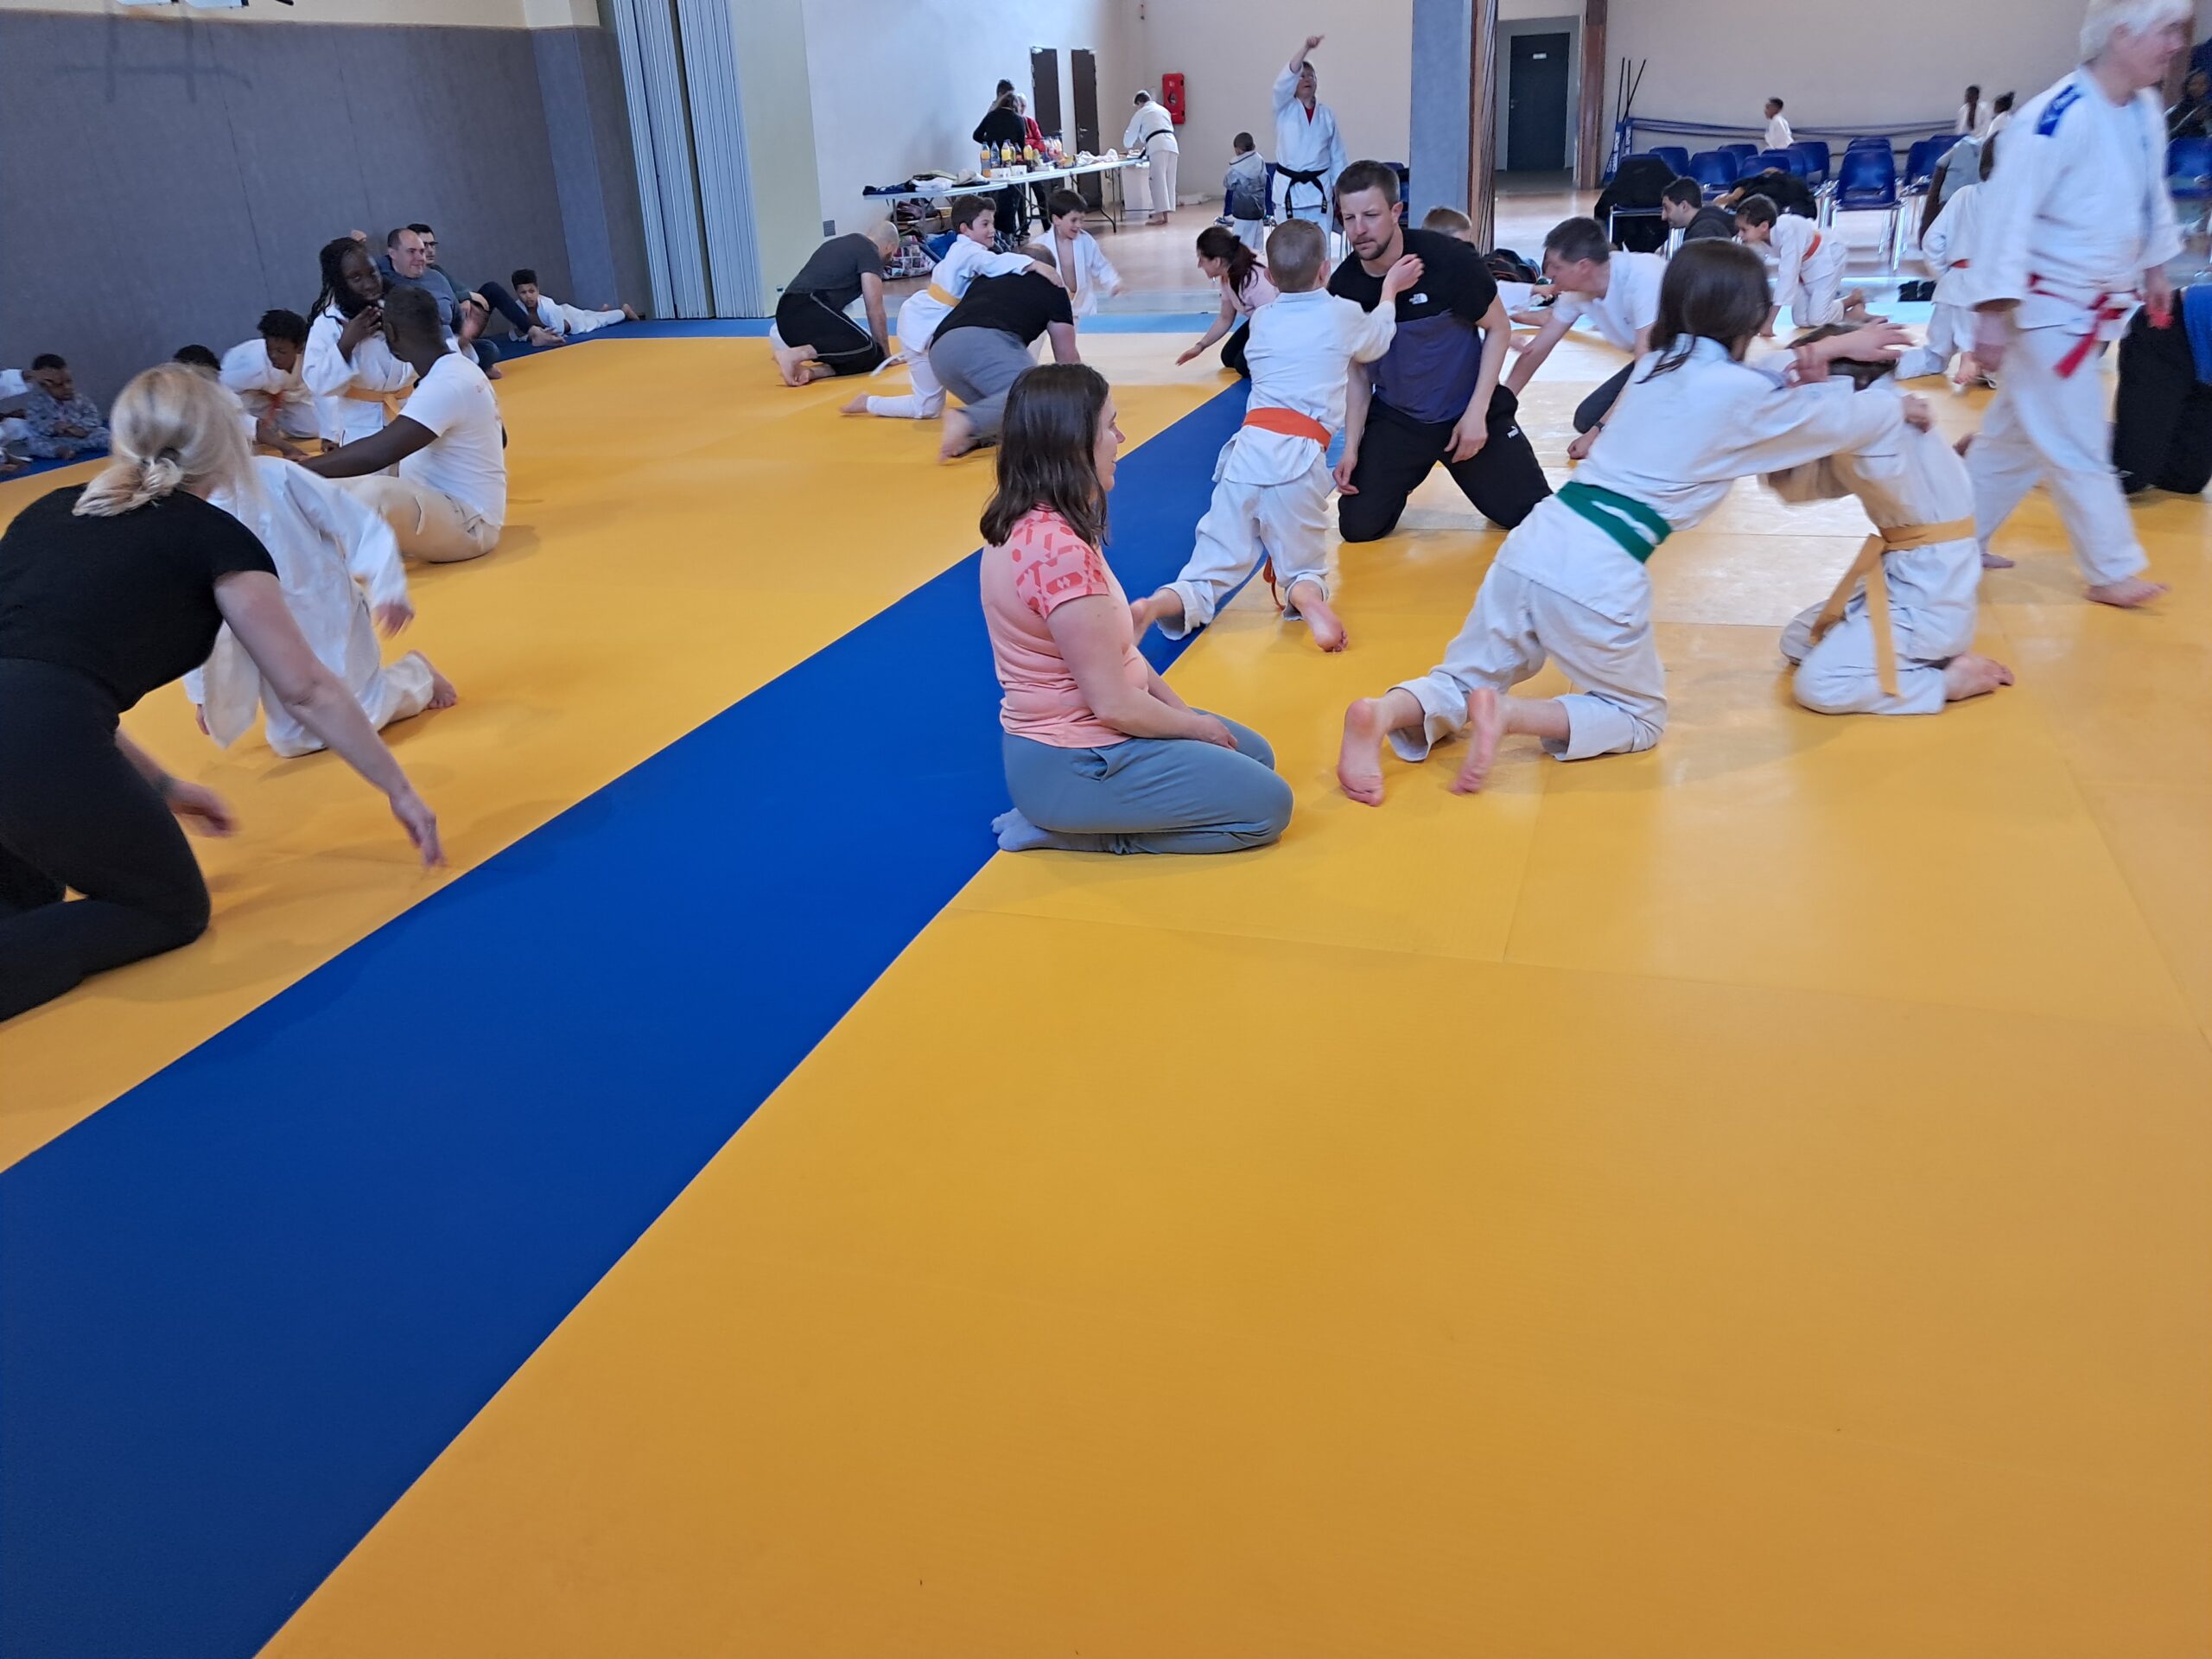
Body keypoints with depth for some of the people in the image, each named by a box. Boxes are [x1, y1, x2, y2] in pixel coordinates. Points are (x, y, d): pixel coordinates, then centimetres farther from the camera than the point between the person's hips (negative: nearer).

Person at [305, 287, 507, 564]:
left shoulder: (446, 384, -23)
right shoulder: (459, 368, 7)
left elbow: (378, 453, -31)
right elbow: (500, 438, 22)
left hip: (468, 524, -11)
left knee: (374, 493, -36)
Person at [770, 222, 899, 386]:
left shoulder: (839, 243, 32)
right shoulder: (870, 253, 5)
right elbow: (875, 311, 2)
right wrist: (886, 354, 14)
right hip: (809, 311, -9)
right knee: (869, 351, -19)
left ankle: (812, 371, -13)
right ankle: (796, 354, -25)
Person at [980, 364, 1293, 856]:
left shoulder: (1036, 523, 3)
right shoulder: (1058, 550, -28)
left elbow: (1114, 647, 11)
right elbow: (1114, 704, -24)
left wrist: (1180, 708, 3)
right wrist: (1196, 725, -7)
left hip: (1063, 734, 10)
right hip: (1070, 766, -10)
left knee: (1255, 755, 21)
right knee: (1267, 805, -2)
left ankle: (1060, 814, 12)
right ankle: (1063, 829, -1)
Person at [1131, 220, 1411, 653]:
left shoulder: (1261, 322, 16)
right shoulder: (1343, 315, 9)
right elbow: (1378, 339, 33)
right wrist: (1390, 290, 50)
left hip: (1249, 450, 2)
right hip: (1300, 458, -2)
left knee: (1214, 567, 7)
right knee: (1303, 566, 14)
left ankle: (1168, 601, -24)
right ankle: (1307, 594, -22)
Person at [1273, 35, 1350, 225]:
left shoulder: (1327, 114, 6)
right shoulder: (1284, 108, -1)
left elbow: (1337, 154, 8)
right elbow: (1288, 76, -19)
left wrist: (1339, 187, 6)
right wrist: (1306, 47, -29)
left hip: (1319, 187, 2)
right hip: (1290, 186, -2)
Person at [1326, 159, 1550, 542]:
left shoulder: (1448, 260, -23)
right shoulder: (1344, 287, -12)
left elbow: (1499, 329, -9)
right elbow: (1359, 372, 2)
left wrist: (1477, 412, -16)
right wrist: (1351, 448, -5)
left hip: (1468, 412, -2)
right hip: (1395, 419, 2)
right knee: (1359, 526, -7)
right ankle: (1400, 480, 26)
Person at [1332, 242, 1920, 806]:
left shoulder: (1658, 364, 17)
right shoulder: (1741, 392, -2)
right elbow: (1837, 422, 16)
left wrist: (1833, 351, 34)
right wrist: (1900, 406, 35)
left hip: (1535, 541, 6)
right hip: (1598, 573, -6)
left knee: (1466, 679, 18)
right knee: (1640, 719, 16)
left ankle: (1387, 711, -15)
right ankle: (1509, 714, -11)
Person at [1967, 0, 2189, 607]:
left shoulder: (2146, 111, 4)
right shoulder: (2059, 115, -23)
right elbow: (2006, 212, -25)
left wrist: (2154, 268, 26)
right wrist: (1993, 314, -27)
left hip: (2096, 308, 8)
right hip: (2048, 307, -8)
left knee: (2018, 436, 16)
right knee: (2078, 448, 2)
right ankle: (2113, 571, 13)